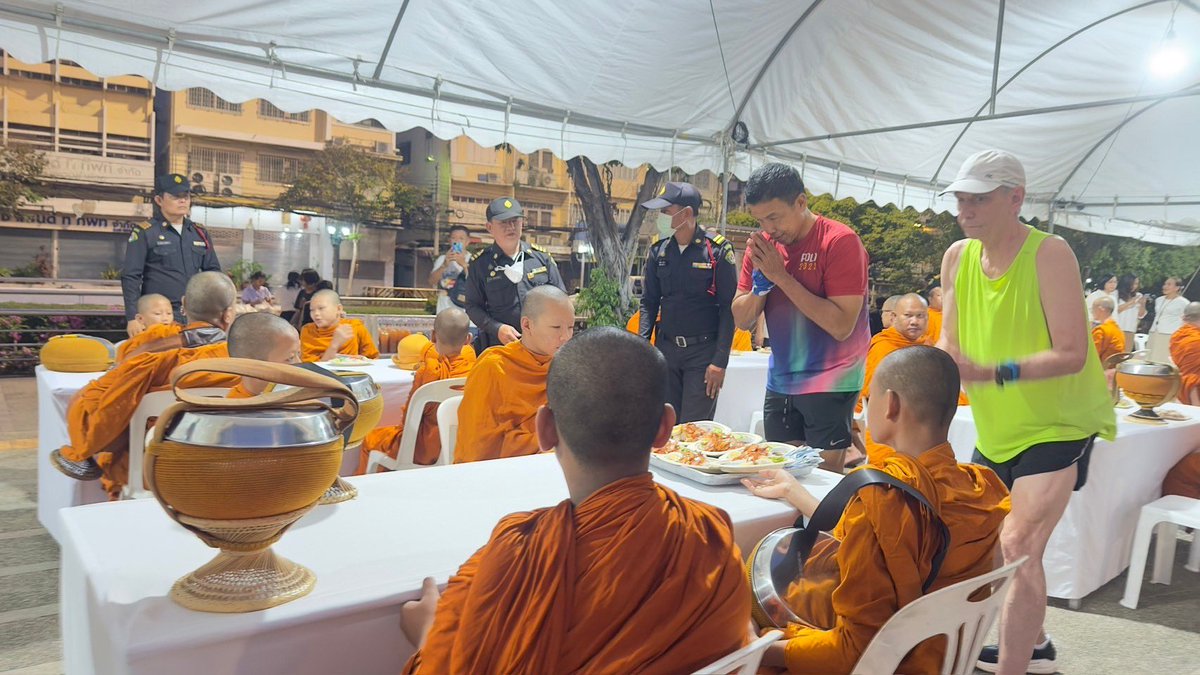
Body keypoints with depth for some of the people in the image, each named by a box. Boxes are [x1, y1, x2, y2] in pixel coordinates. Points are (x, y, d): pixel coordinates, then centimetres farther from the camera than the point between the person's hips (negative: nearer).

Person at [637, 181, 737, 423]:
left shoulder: (718, 250, -8)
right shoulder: (658, 250, 5)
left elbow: (728, 309, -7)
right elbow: (649, 302, 11)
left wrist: (720, 362, -12)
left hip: (704, 351, -4)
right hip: (665, 349, 4)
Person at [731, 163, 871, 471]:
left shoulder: (840, 241, -15)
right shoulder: (762, 244, 4)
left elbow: (841, 326, -23)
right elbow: (741, 320, 6)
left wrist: (781, 276, -22)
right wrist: (761, 279, -13)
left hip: (830, 384, -6)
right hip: (780, 383, 6)